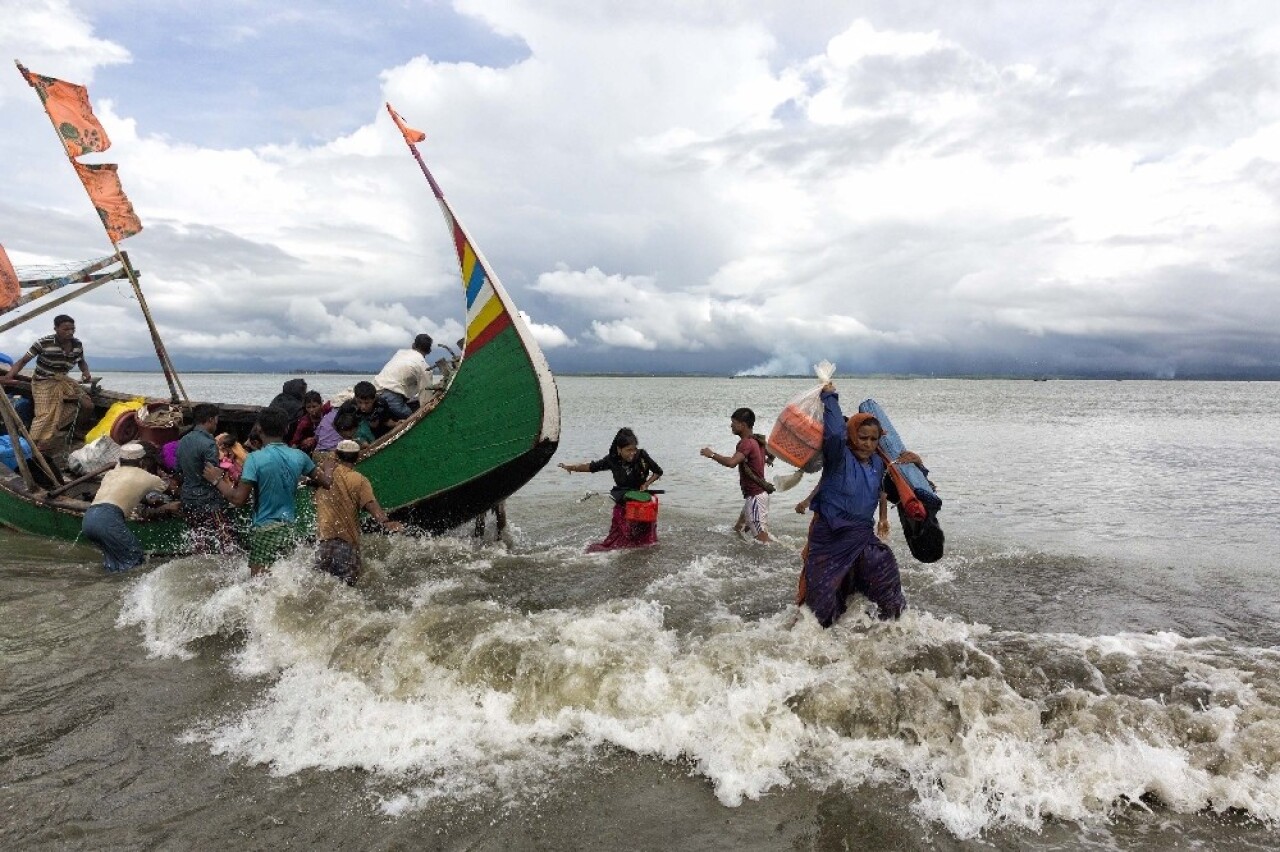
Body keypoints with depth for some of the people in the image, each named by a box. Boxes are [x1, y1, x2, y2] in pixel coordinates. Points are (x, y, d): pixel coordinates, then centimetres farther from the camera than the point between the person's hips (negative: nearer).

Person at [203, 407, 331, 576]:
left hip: (264, 529, -5)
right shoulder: (299, 456, -1)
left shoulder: (255, 459, -14)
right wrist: (307, 481, 29)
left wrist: (217, 480, -1)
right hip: (289, 527, 5)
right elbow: (325, 482, 7)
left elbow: (238, 499, -15)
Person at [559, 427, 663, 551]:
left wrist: (646, 484, -18)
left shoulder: (642, 456, -18)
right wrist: (571, 467, -20)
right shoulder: (612, 460, -14)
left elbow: (658, 471, -4)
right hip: (622, 504, 0)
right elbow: (591, 467, -8)